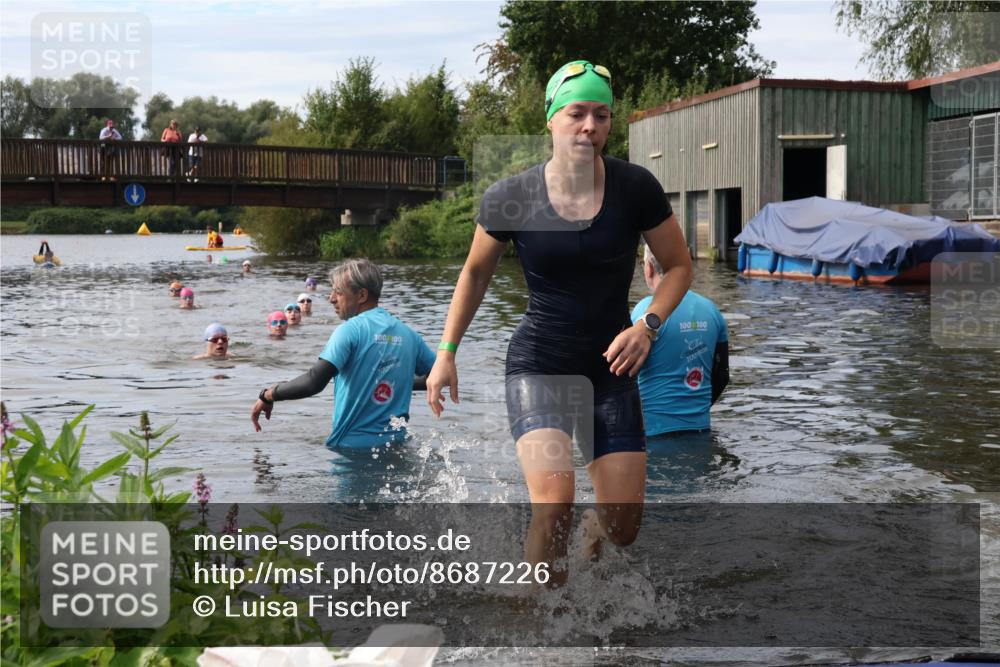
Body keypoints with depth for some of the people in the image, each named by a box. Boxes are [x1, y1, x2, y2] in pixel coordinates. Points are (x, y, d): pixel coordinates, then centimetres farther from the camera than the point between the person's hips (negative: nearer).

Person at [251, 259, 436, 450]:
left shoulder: (350, 330, -12)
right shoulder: (408, 334, 4)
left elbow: (314, 382, -23)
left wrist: (268, 395, -9)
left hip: (352, 444, -6)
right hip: (395, 444, 6)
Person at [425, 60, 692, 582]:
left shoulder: (635, 188, -7)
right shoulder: (511, 197, -8)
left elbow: (679, 265, 5)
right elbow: (475, 271, 9)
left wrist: (647, 327, -12)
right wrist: (446, 354, 7)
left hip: (610, 369, 2)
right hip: (538, 366, -2)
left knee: (622, 527, 3)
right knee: (554, 501, -23)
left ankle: (585, 547, 41)